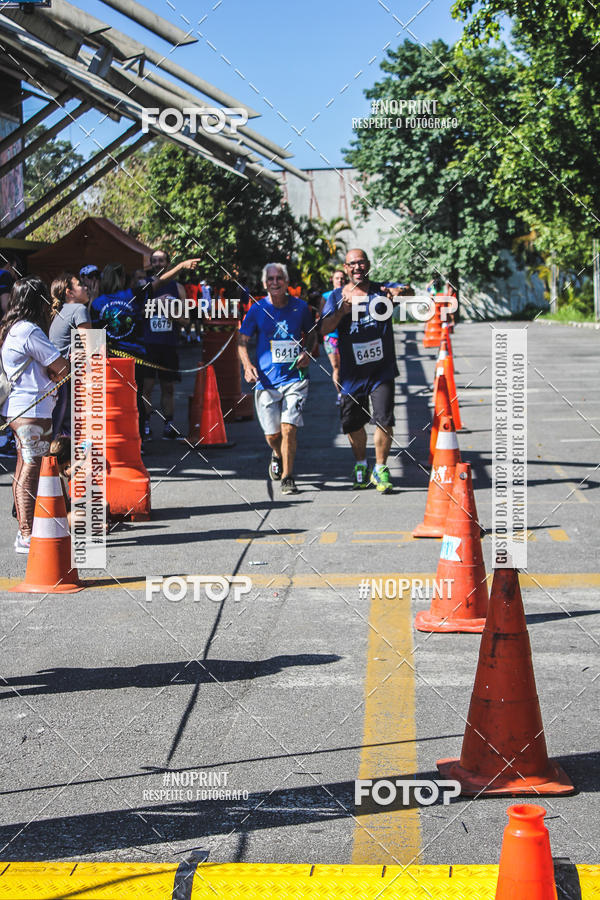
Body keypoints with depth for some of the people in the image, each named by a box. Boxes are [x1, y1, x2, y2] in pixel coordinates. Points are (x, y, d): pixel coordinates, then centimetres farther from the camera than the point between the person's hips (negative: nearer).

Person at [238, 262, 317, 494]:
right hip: (266, 379, 0)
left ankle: (287, 477, 1)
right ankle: (278, 456, 40)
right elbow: (243, 341, 3)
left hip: (295, 377, 0)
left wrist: (307, 352, -2)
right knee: (272, 434, 5)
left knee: (288, 429, -12)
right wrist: (247, 365, -14)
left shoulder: (300, 307, 2)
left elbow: (311, 334, 18)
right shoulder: (257, 309, -1)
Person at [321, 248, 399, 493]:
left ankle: (380, 469, 3)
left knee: (384, 419, -12)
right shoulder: (337, 296, 3)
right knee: (353, 423, 10)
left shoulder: (382, 291, 1)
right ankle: (361, 464, 34)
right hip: (352, 372, 2)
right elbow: (324, 329, -6)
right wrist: (342, 312, -24)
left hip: (382, 370, -2)